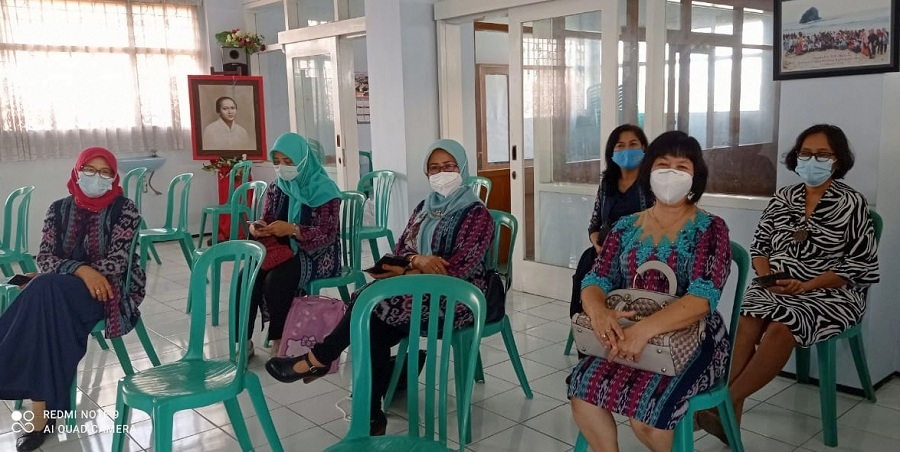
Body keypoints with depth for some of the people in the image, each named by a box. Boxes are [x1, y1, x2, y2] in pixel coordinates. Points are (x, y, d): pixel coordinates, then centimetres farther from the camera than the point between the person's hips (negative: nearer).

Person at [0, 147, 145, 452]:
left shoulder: (124, 210, -3)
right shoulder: (59, 209, 9)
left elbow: (117, 261, -12)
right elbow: (44, 258, 0)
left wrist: (60, 274, -13)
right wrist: (80, 270, -21)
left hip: (111, 288, -4)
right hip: (61, 290, 4)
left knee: (46, 292, -31)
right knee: (45, 293, -31)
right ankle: (43, 415, -26)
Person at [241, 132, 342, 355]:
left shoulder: (324, 190, -11)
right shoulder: (276, 189, 8)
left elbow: (327, 234, -17)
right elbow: (266, 220, 11)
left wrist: (292, 230, -31)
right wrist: (257, 228, -14)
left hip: (316, 255, -6)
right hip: (280, 250, 6)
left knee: (276, 280, -31)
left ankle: (279, 343, -13)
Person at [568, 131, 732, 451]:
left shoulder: (709, 229, -5)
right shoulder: (626, 227, 8)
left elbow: (703, 298, -19)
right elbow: (596, 280, -1)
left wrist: (645, 329, -34)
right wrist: (598, 311, -26)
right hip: (627, 338, 3)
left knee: (644, 406, -27)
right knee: (582, 387, -22)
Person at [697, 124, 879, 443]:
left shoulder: (852, 203, -1)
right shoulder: (782, 198, 12)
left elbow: (862, 266, -5)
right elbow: (759, 246, 14)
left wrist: (805, 286, -16)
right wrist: (767, 276, -8)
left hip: (830, 294, -3)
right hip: (775, 289, 3)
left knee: (781, 328, -34)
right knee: (749, 319, -30)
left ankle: (726, 401, -28)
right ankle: (730, 410, -32)